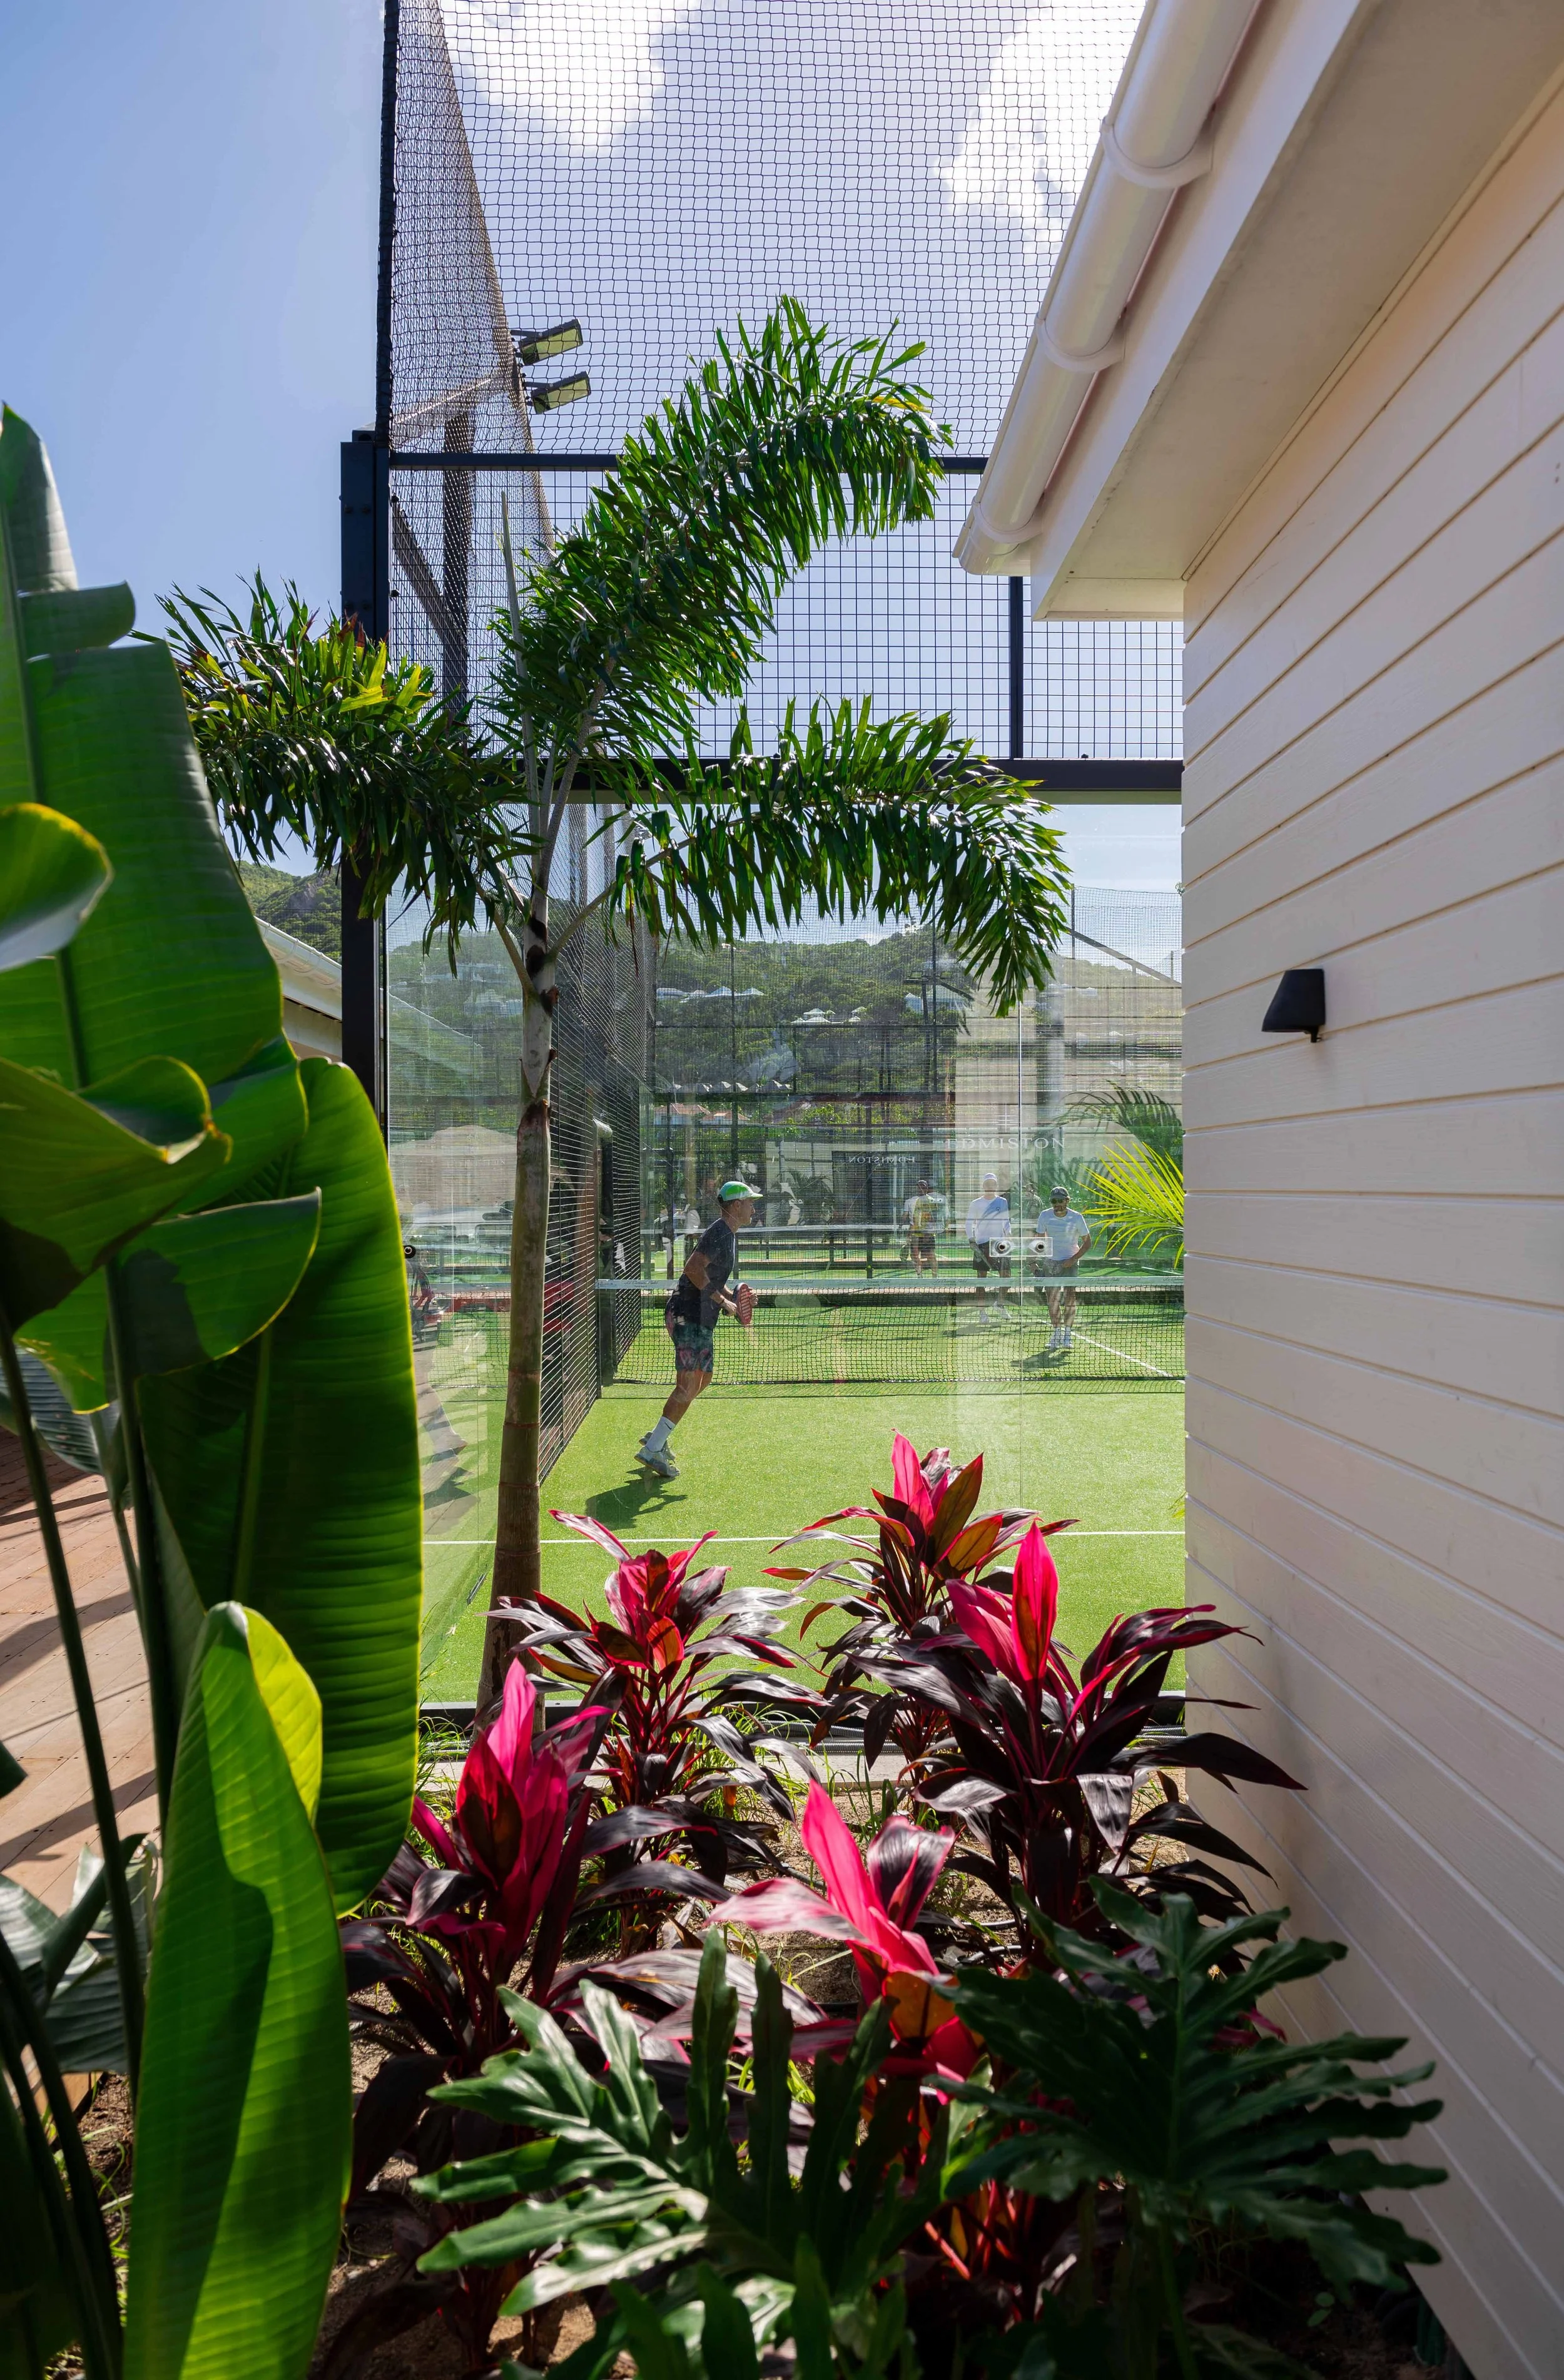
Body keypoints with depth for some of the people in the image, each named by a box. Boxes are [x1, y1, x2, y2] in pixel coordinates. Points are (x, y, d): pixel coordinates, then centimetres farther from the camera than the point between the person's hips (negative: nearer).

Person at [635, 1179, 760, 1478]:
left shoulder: (728, 1235, 18)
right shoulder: (719, 1232, -14)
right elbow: (693, 1269, -25)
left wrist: (735, 1299, 12)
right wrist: (723, 1301, -20)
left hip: (701, 1319, 11)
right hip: (687, 1316, -11)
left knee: (703, 1379, 15)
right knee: (689, 1385, -13)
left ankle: (657, 1435, 23)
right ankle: (651, 1450, -11)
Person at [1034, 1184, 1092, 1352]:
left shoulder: (1077, 1217, -9)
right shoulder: (1045, 1216, -4)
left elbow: (1087, 1242, -1)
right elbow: (1040, 1240, 6)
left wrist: (1073, 1259, -12)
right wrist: (1038, 1261, -4)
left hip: (1069, 1262, -2)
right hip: (1050, 1262, 2)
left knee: (1069, 1296, -13)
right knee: (1052, 1299, 0)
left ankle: (1067, 1334, -7)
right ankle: (1057, 1332, 11)